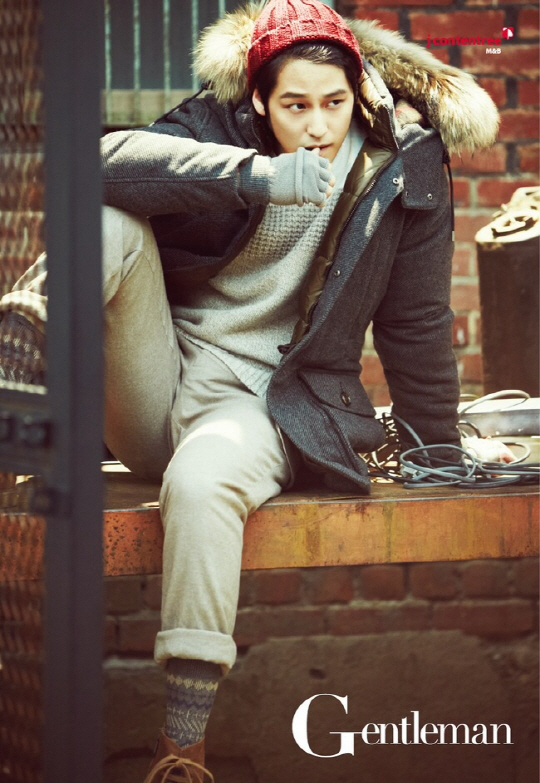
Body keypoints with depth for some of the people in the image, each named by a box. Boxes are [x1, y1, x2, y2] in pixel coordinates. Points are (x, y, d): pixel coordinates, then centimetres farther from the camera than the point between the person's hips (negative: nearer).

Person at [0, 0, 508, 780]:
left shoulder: (404, 171, -1)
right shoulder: (222, 124, -3)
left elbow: (416, 326, 8)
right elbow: (111, 161, -23)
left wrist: (437, 451, 12)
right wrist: (257, 175, -33)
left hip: (270, 405, -1)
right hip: (159, 384, 2)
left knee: (203, 480, -37)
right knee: (111, 222, -22)